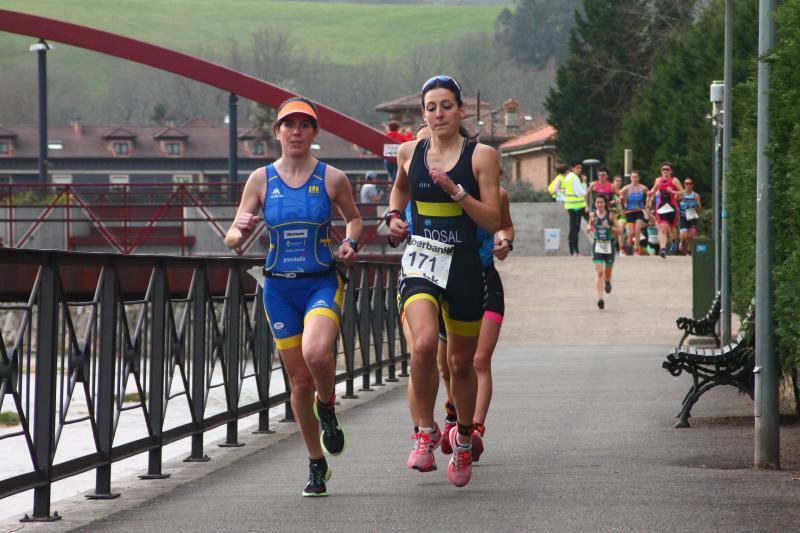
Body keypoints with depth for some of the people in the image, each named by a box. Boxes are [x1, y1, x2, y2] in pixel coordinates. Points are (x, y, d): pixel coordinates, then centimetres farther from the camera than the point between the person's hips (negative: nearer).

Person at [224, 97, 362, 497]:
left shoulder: (332, 179, -1)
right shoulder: (261, 179, 2)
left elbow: (354, 217, 16)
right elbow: (232, 239, 3)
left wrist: (351, 243, -5)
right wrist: (241, 231, -21)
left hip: (322, 283, -2)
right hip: (279, 287, 2)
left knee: (315, 353, -30)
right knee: (299, 380, 4)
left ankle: (327, 407, 4)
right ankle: (317, 465, 20)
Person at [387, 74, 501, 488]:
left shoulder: (481, 156, -3)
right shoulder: (409, 153, 6)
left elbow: (493, 221, -7)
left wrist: (455, 190, -18)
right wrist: (395, 216, 11)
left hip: (463, 265, -1)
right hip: (419, 264, 1)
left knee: (461, 362, 10)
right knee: (424, 345, -25)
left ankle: (463, 436, 35)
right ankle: (426, 430, -9)